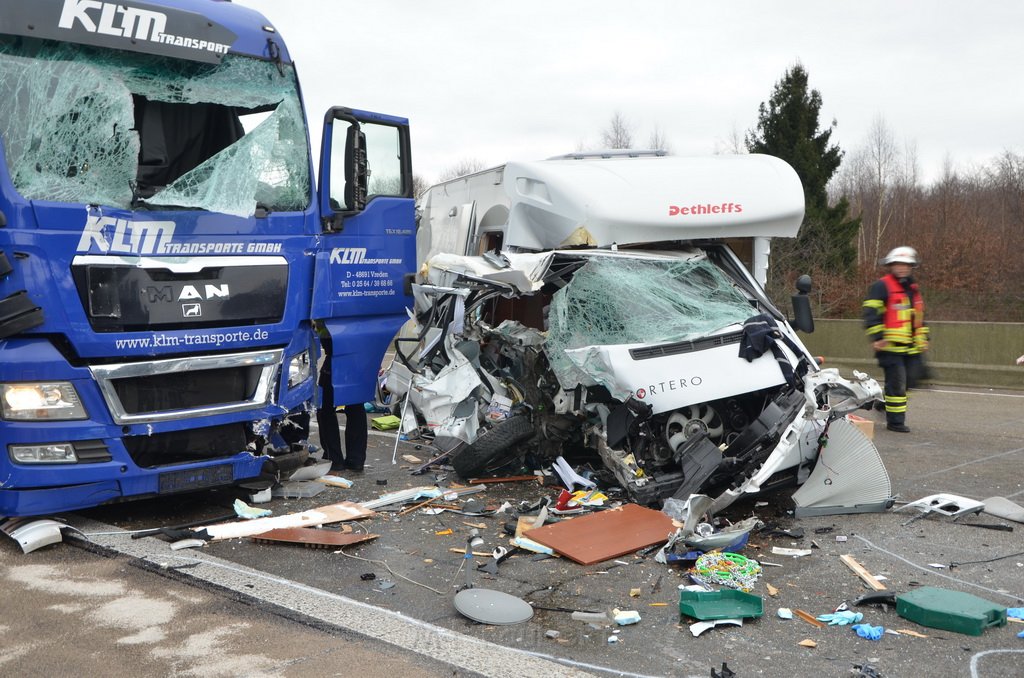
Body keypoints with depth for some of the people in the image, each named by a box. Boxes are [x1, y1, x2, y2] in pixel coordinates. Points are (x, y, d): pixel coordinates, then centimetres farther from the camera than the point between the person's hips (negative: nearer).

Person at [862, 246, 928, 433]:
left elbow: (918, 316, 30)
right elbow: (871, 313, -12)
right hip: (890, 347, -8)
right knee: (897, 382, -7)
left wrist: (923, 337, 25)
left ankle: (884, 403, 29)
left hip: (911, 347, 8)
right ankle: (895, 421, 2)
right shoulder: (881, 286, -6)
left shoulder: (913, 288, 20)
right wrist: (877, 337, -18)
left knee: (909, 379, 9)